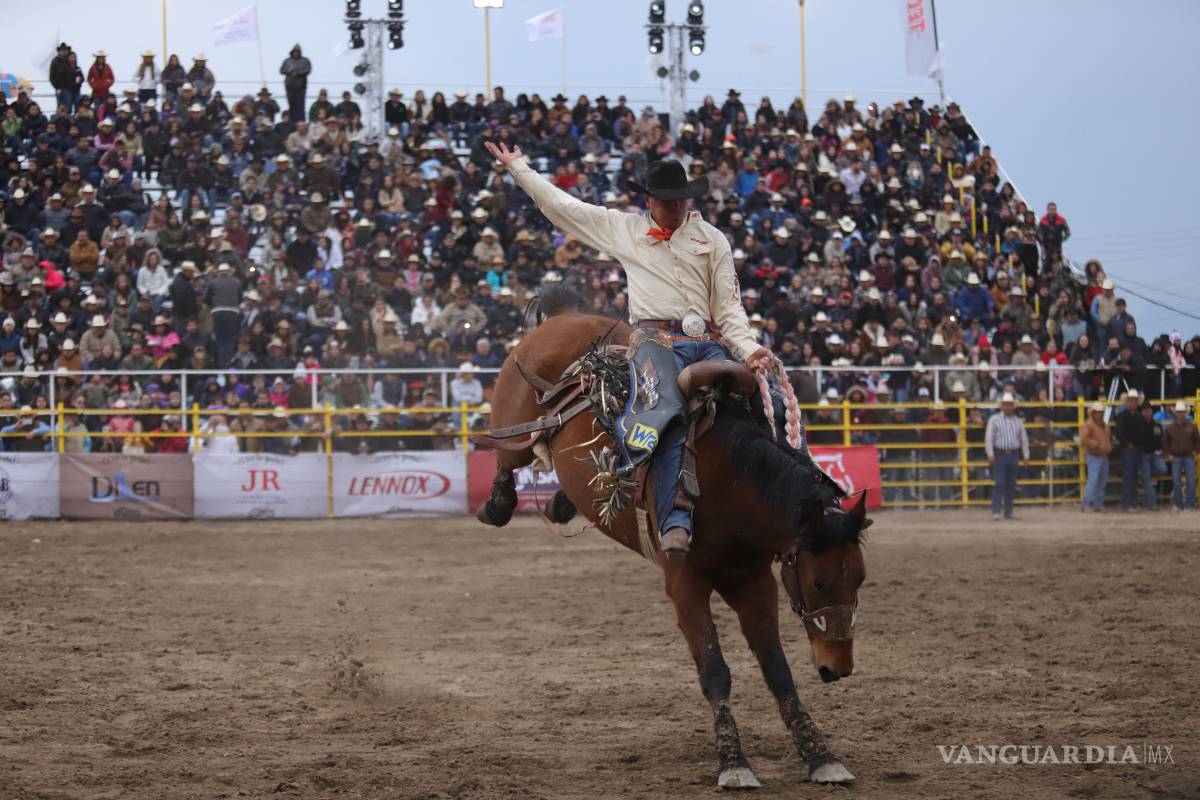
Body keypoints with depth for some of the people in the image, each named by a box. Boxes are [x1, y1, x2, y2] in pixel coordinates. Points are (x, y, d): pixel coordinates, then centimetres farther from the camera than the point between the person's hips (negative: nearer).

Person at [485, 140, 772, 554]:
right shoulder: (622, 228, 16)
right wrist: (517, 167, 23)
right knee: (672, 423, -28)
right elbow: (560, 204, 21)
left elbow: (729, 306, 13)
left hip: (708, 344, 4)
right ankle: (675, 523, -40)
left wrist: (749, 347, -4)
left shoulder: (713, 239, 18)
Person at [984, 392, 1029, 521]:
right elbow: (989, 438, -4)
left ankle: (1008, 511, 13)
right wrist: (990, 454, -12)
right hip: (999, 454, -4)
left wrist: (1026, 456, 8)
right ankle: (996, 511, -11)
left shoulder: (1018, 422, 11)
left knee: (1011, 485, 6)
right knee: (998, 483, -10)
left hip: (1013, 456, 4)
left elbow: (1024, 439, 14)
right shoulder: (994, 420, 1)